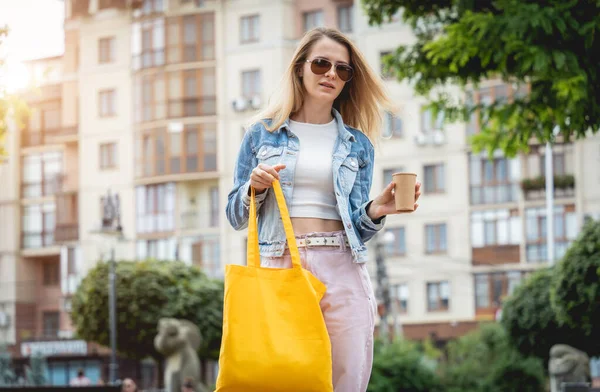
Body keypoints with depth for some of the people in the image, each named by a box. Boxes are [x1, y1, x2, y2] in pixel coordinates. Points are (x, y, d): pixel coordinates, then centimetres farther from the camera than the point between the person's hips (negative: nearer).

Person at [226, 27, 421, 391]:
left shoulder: (358, 145, 13)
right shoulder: (263, 133, 9)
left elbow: (356, 228, 10)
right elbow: (236, 217, 10)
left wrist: (375, 211, -11)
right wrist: (256, 188, -9)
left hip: (342, 270, 1)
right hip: (280, 266, -1)